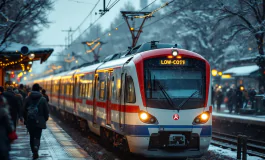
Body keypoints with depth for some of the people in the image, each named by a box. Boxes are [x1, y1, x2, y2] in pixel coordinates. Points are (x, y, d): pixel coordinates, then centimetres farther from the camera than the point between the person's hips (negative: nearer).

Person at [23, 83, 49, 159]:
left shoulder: (27, 99, -1)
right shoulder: (43, 99, -4)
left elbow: (24, 110, 4)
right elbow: (46, 111, -1)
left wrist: (26, 119, 16)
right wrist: (45, 119, 14)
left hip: (29, 121, 2)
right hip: (39, 122, -1)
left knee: (32, 137, 14)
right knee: (37, 137, 1)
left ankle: (34, 152, 17)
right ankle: (35, 149, -26)